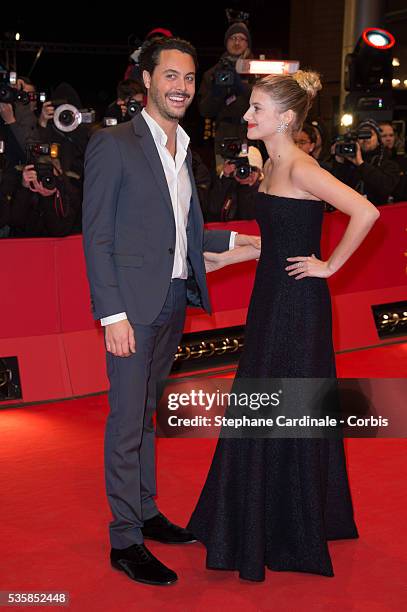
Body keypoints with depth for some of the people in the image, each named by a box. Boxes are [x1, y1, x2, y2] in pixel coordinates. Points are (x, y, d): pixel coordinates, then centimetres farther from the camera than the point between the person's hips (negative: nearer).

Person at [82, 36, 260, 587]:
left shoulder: (182, 149, 14)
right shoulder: (113, 144, -9)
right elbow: (96, 237, -12)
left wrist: (235, 242, 12)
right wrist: (112, 315, -17)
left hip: (174, 302, 7)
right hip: (133, 305, -7)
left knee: (147, 414, 18)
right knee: (127, 422, 0)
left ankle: (146, 512, 31)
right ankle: (125, 540, 10)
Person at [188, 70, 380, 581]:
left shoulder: (300, 168, -18)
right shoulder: (271, 166, 10)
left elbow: (365, 213, -28)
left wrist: (330, 266, -19)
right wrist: (217, 257, 18)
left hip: (297, 305, -9)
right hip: (271, 298, 9)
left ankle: (294, 536, 19)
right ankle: (262, 516, 34)